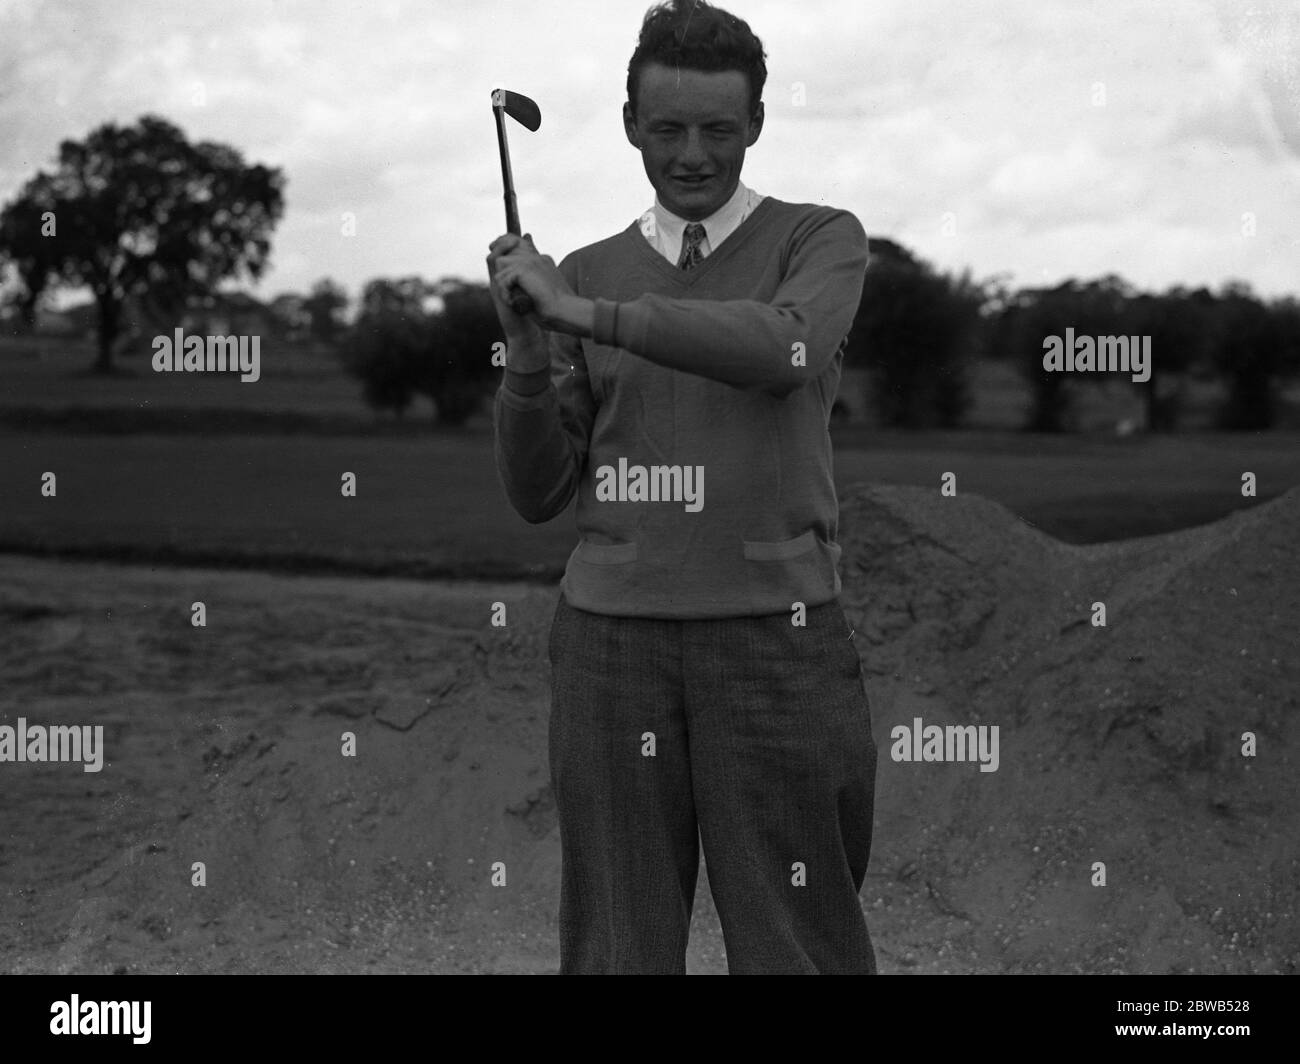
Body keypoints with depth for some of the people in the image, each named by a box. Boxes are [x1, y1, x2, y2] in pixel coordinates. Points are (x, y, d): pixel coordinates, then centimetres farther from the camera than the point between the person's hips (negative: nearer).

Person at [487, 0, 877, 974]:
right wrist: (527, 350, -8)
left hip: (776, 637, -2)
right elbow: (538, 493, 9)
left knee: (798, 947, 0)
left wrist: (583, 314, -21)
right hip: (612, 639, 2)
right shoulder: (587, 275, 12)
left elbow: (783, 351, -20)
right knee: (620, 948, 3)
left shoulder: (823, 243, 5)